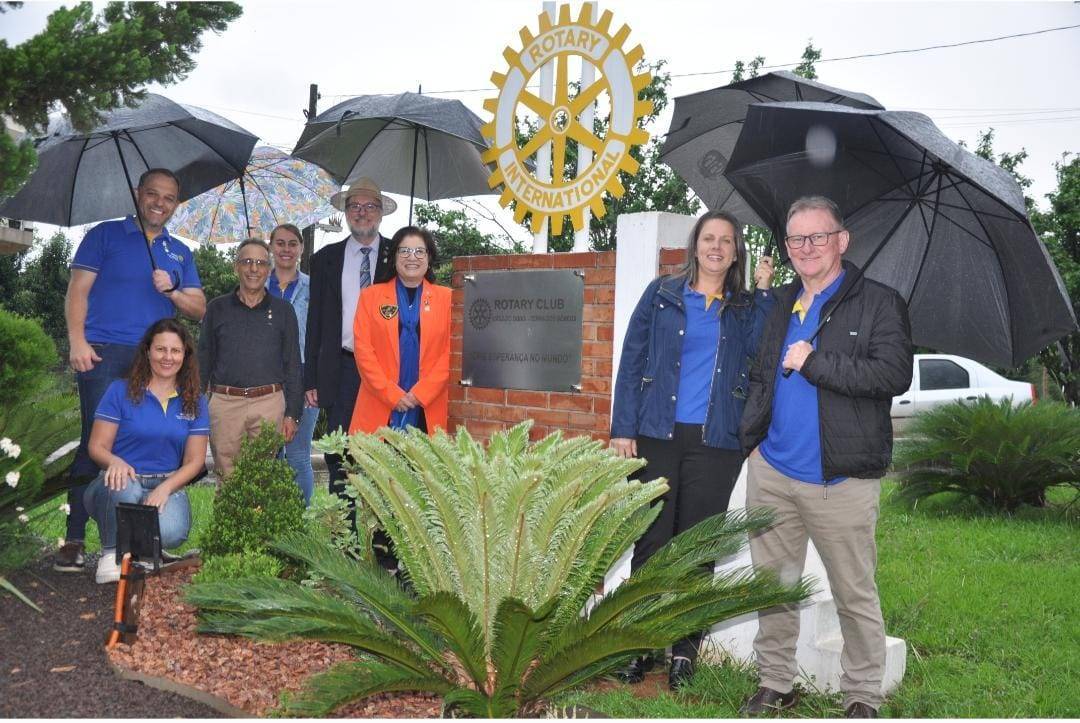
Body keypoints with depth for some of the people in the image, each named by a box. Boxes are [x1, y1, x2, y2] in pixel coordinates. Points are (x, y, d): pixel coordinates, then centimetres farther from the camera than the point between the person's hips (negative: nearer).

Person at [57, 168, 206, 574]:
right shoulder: (105, 235, 9)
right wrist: (77, 341, -12)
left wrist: (172, 291, -7)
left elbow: (198, 309, 13)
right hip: (104, 354, -3)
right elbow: (78, 290, 1)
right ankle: (74, 539, -4)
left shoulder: (180, 253, 20)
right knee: (96, 442, -8)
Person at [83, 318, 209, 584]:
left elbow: (194, 461, 5)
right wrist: (115, 462, -26)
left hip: (168, 485, 1)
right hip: (122, 483, -1)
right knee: (124, 489, -39)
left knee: (172, 532, -32)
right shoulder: (120, 391, 1)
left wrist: (165, 488, -15)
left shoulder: (195, 402, 8)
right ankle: (111, 552, -11)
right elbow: (97, 447, -2)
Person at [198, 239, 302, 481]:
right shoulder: (217, 308, 10)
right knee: (226, 478, 2)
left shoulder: (283, 310, 8)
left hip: (269, 404, 0)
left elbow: (293, 366, 7)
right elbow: (203, 361, 12)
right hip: (224, 403, 1)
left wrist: (292, 414, 1)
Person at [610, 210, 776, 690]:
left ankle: (685, 650, 17)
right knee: (651, 542, 3)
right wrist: (623, 429, -4)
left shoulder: (744, 308, 11)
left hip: (715, 443, 1)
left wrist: (764, 292, -8)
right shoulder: (662, 295, 7)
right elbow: (632, 362, 4)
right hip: (657, 435, -1)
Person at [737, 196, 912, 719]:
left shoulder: (879, 303, -3)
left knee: (855, 595, 6)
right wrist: (752, 433, 12)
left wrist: (814, 363, -16)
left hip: (842, 479, -5)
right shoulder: (780, 305, 15)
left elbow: (895, 375, -17)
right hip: (772, 471, 5)